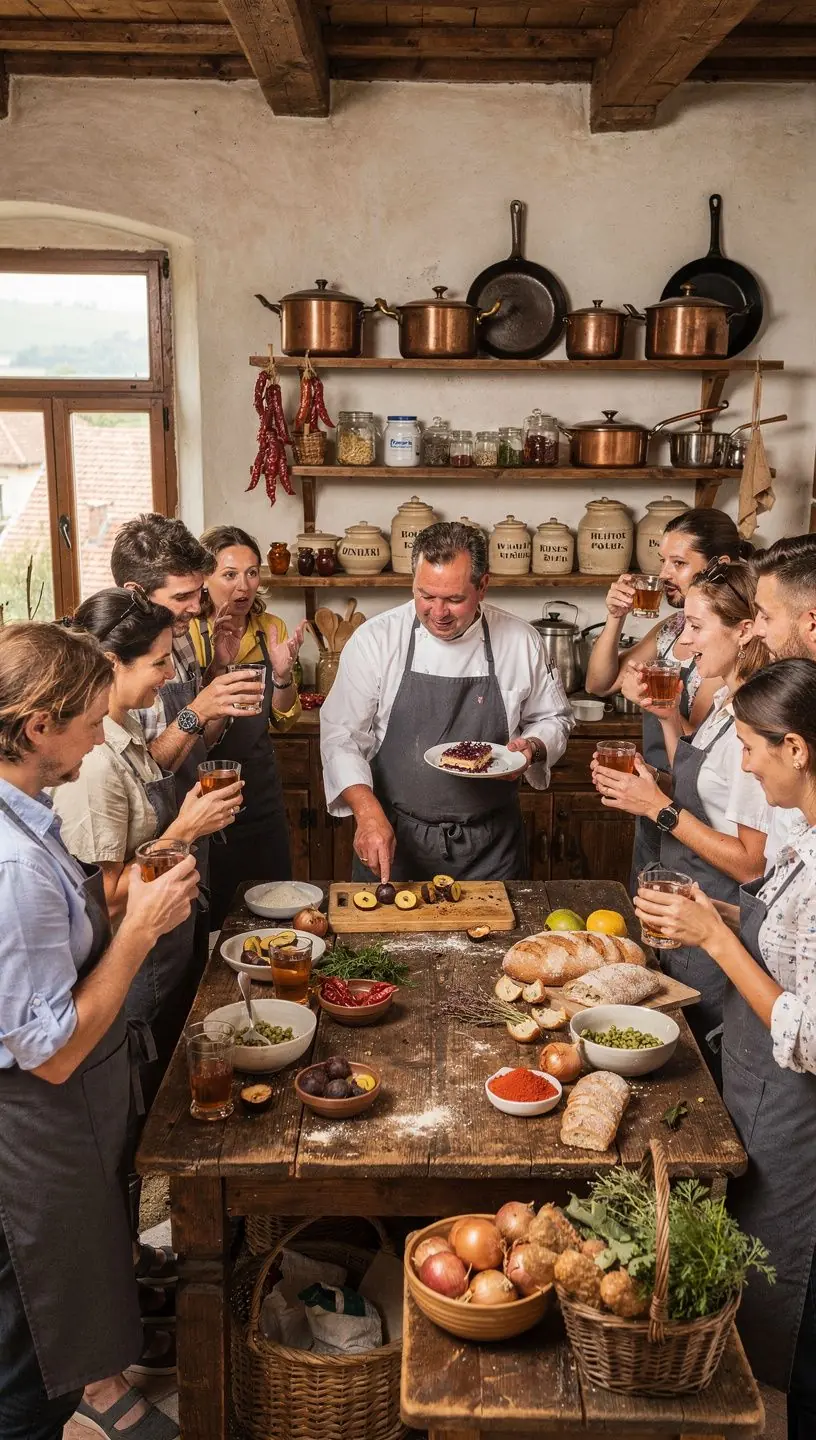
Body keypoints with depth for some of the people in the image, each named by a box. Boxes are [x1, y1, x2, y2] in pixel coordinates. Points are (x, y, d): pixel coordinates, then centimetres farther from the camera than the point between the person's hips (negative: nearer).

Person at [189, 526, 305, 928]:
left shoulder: (271, 629, 2)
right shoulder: (188, 633, -13)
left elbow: (283, 721, 7)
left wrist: (282, 674, -11)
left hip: (261, 788, 5)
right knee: (212, 913, 8)